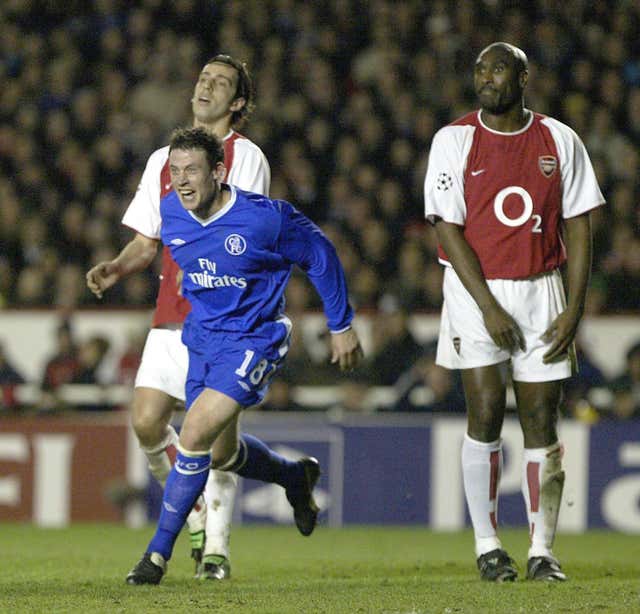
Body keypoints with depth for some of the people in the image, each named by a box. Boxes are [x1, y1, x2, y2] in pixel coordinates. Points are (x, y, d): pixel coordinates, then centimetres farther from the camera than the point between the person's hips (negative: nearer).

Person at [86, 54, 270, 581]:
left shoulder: (246, 157, -1)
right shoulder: (164, 159, 17)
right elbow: (147, 241, 21)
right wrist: (116, 269, 1)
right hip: (171, 316, 5)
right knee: (147, 422, -6)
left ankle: (216, 548, -1)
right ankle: (197, 516, 16)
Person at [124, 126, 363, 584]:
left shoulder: (264, 217, -22)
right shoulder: (171, 212, -7)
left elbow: (320, 255, -6)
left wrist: (342, 327, 2)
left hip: (254, 341, -7)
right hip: (203, 337, 7)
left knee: (194, 436, -20)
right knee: (222, 453, 16)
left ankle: (159, 553, -11)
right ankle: (296, 478, 48)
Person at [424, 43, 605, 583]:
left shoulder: (559, 140, 3)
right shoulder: (454, 140, -3)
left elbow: (578, 227, 4)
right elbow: (449, 228, -7)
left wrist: (574, 308, -5)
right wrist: (489, 307, -14)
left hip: (542, 291, 2)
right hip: (476, 291, -2)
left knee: (541, 423, -1)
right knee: (486, 414, -8)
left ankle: (542, 551, 4)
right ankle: (487, 546, 1)